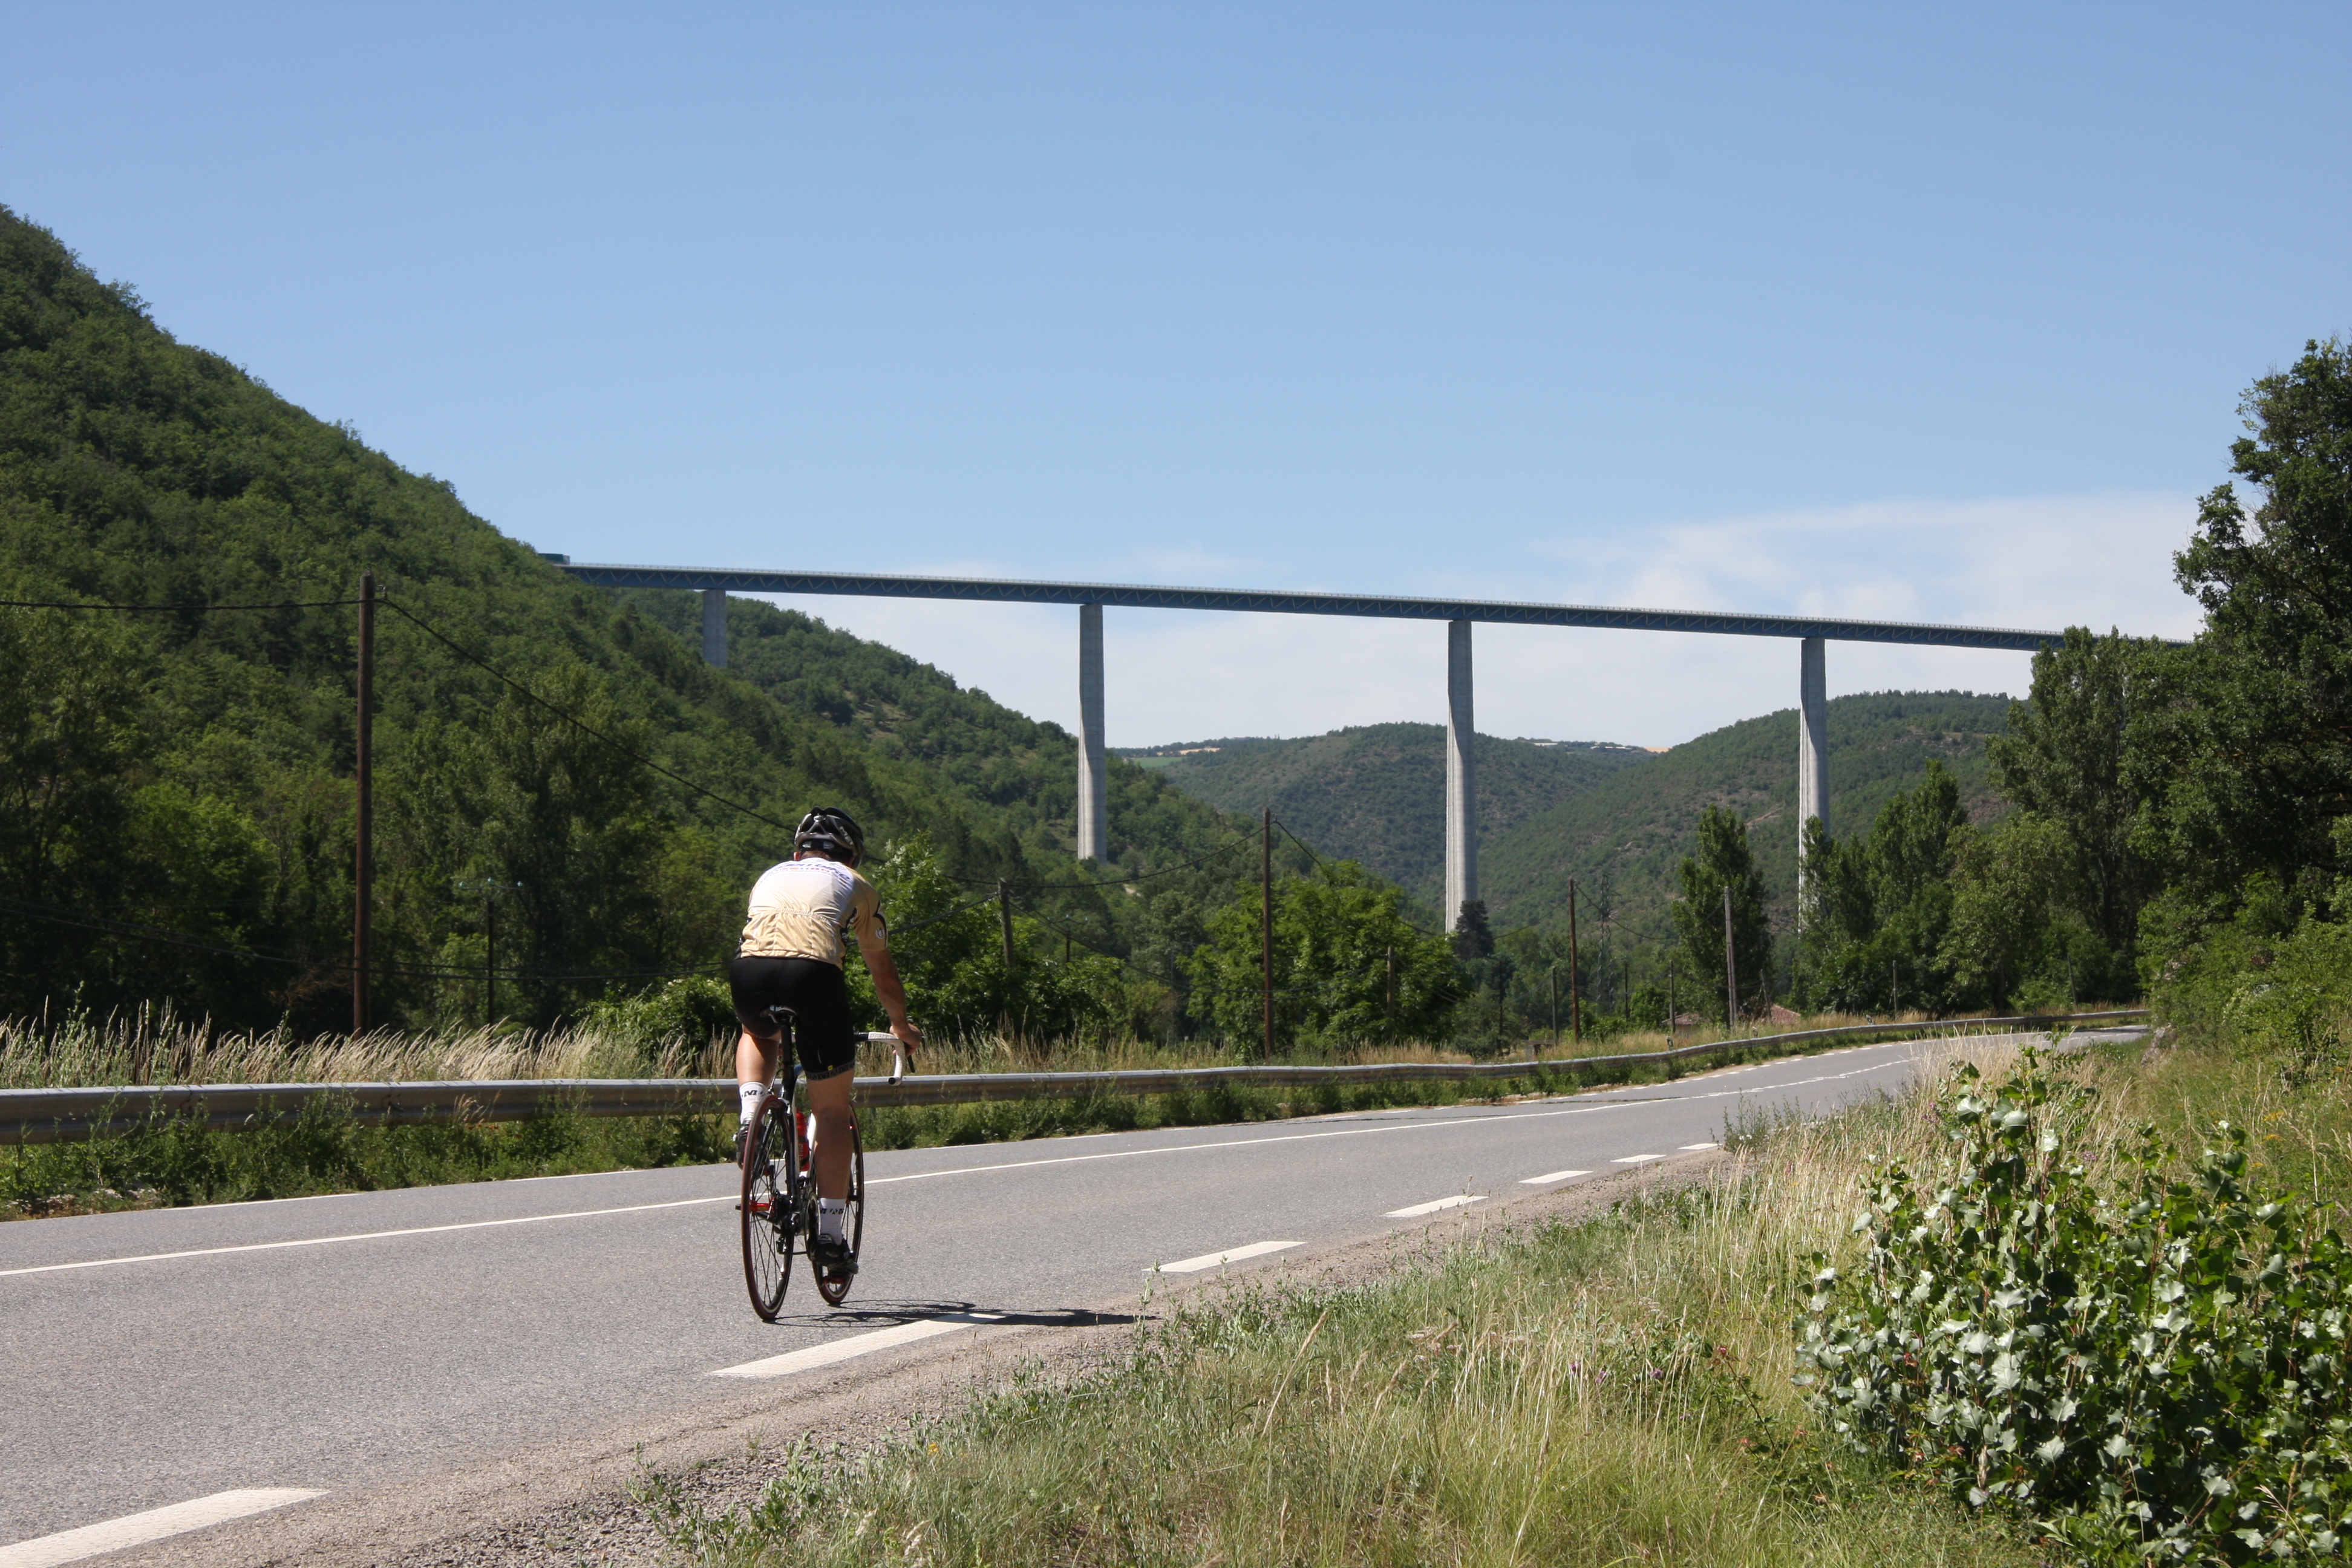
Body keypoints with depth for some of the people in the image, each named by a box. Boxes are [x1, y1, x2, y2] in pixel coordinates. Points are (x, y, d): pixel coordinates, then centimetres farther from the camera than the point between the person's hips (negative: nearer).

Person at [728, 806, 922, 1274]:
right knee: (832, 1113, 11)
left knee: (758, 1035, 40)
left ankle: (749, 1117, 13)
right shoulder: (854, 885, 27)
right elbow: (883, 975, 33)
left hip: (749, 972, 3)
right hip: (813, 973, -3)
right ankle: (830, 1236, 7)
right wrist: (903, 1028, 51)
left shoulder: (771, 876, 35)